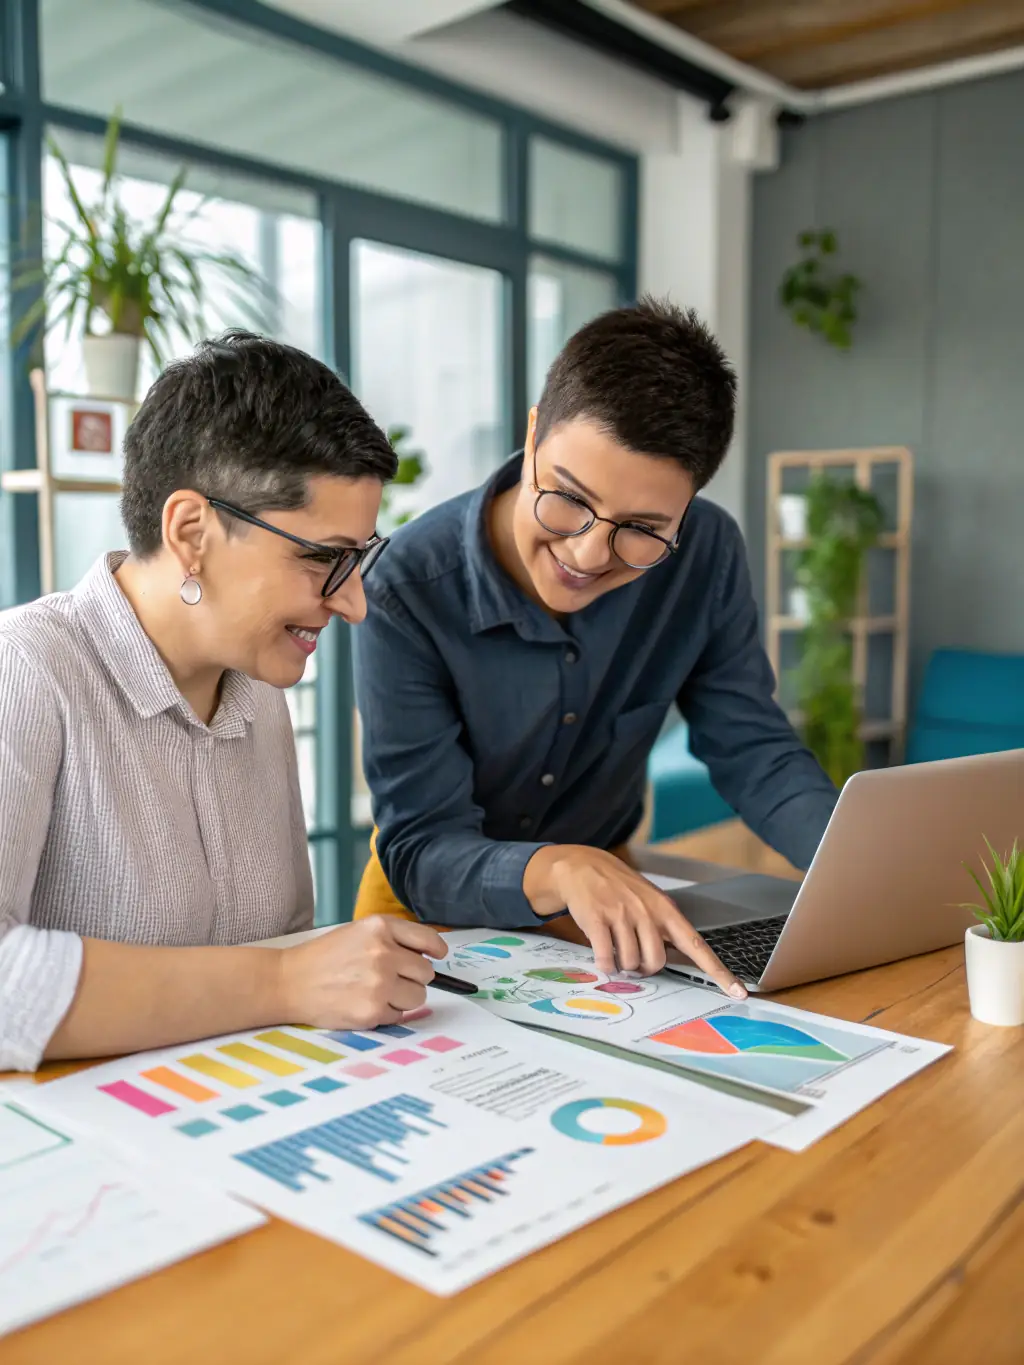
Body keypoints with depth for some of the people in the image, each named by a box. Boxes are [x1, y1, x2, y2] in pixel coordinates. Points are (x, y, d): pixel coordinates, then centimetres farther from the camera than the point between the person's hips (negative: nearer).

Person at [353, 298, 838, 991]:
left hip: (615, 900, 3)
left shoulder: (707, 554, -13)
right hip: (438, 911, -2)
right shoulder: (412, 593, -24)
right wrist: (557, 871, -43)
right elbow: (421, 850, -24)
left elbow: (753, 751, -4)